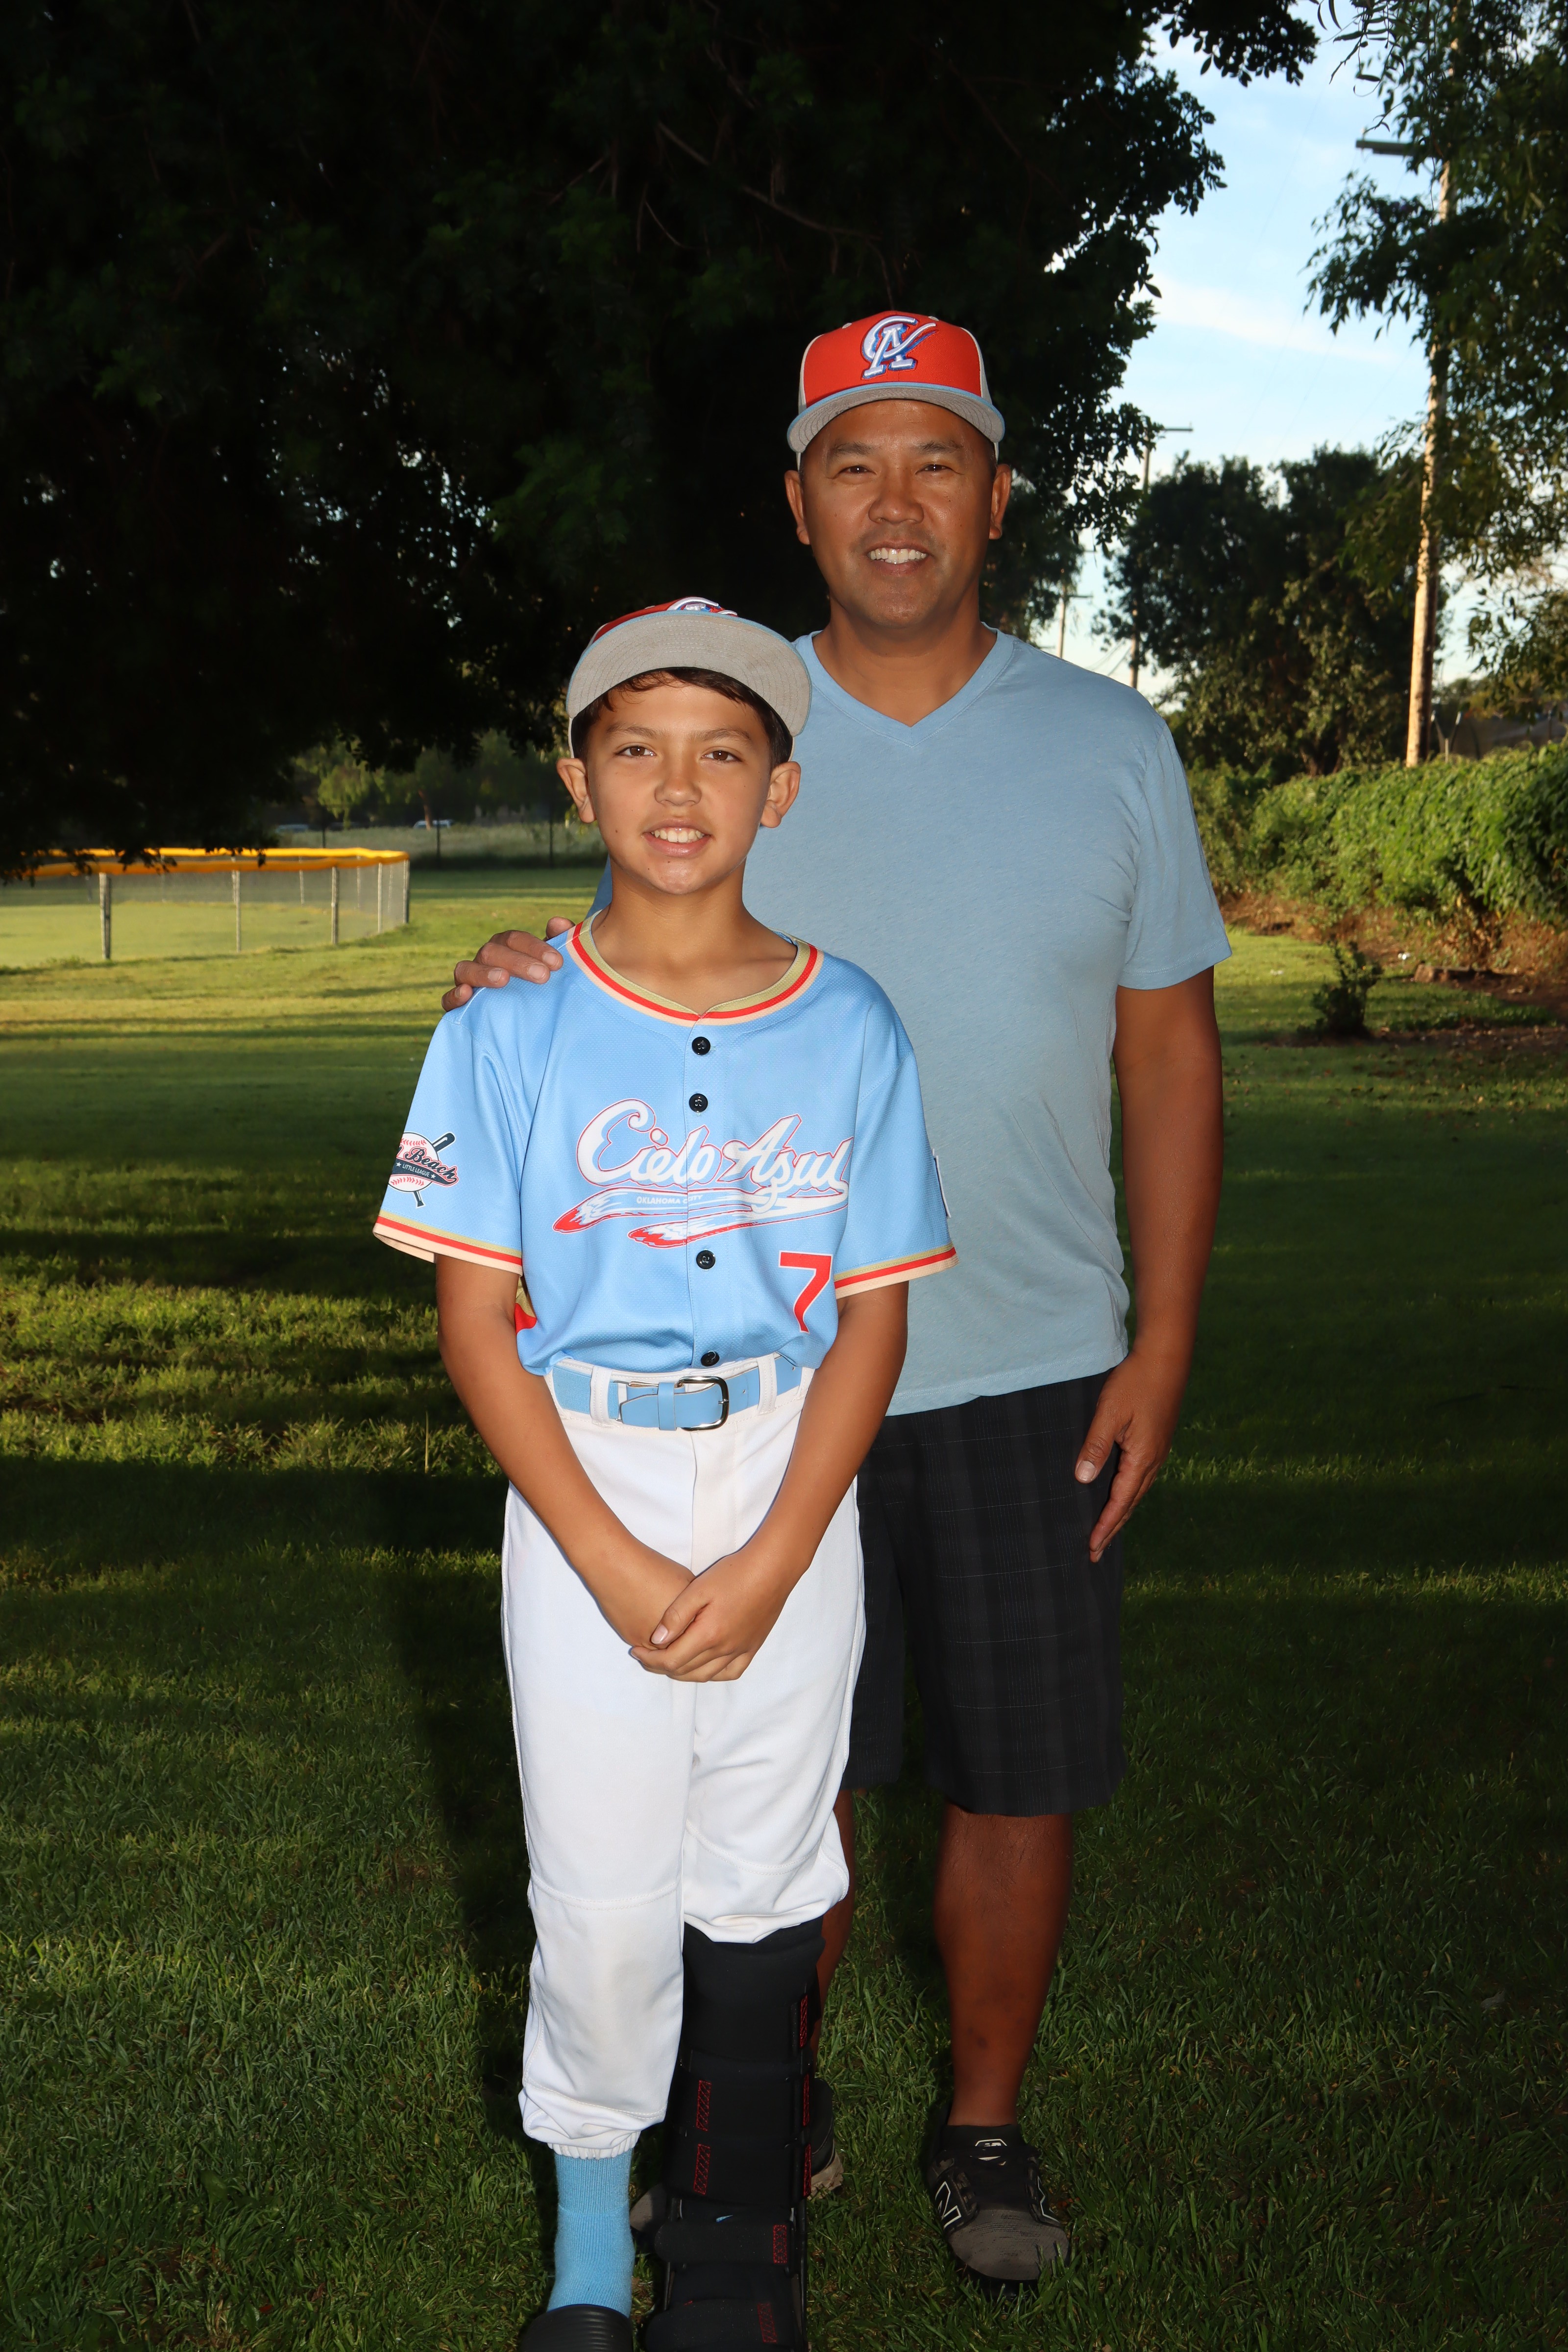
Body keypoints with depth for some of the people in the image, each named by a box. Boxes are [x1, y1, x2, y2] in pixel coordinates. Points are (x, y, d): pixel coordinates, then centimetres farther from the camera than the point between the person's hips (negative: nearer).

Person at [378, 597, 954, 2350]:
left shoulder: (849, 1027, 0)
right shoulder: (512, 1031, -3)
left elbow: (873, 1320, 0)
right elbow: (475, 1328, -4)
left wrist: (767, 1568, -10)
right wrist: (617, 1565, -12)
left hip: (790, 1485, 1)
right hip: (581, 1483, -1)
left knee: (760, 1882, 9)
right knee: (601, 1893, 2)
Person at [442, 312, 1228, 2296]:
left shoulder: (1109, 747, 2)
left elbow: (1167, 1054, 4)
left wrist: (1162, 1345, -2)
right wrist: (533, 990, -14)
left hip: (1029, 1370, 0)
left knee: (1019, 1785, 7)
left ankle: (983, 2127, 29)